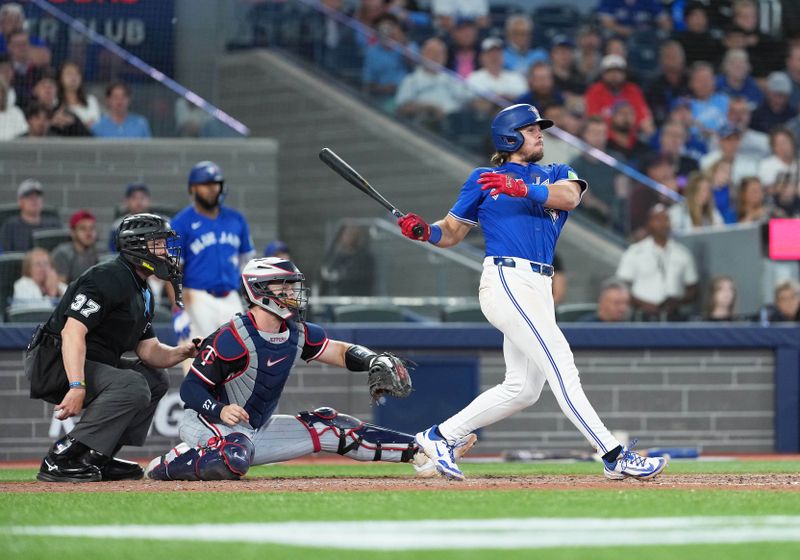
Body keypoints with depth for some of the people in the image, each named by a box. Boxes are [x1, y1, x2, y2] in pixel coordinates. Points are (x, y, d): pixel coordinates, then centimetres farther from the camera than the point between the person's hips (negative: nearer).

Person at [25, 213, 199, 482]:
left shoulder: (143, 293, 17)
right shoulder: (108, 278, -16)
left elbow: (149, 350, 15)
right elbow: (72, 331, -26)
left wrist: (182, 352, -6)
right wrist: (77, 387, -35)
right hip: (54, 363, -11)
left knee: (155, 378, 17)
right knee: (133, 386, -28)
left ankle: (96, 459, 5)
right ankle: (60, 460, -27)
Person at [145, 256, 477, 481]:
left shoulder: (297, 333, 2)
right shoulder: (231, 338, -21)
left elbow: (341, 352, 8)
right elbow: (191, 387, -18)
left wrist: (376, 361, -14)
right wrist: (220, 410, -37)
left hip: (258, 429, 8)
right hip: (206, 423, -8)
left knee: (331, 428, 0)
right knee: (234, 459, -42)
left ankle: (421, 452, 0)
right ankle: (166, 465, -17)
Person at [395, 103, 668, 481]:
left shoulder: (556, 175, 18)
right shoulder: (483, 179, 10)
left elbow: (569, 196, -7)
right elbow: (451, 232, 14)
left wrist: (523, 189, -24)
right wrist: (424, 231, -8)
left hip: (539, 289, 6)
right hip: (506, 280, -6)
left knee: (522, 389, 8)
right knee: (561, 366, -14)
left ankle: (440, 436, 17)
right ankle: (614, 457, -18)